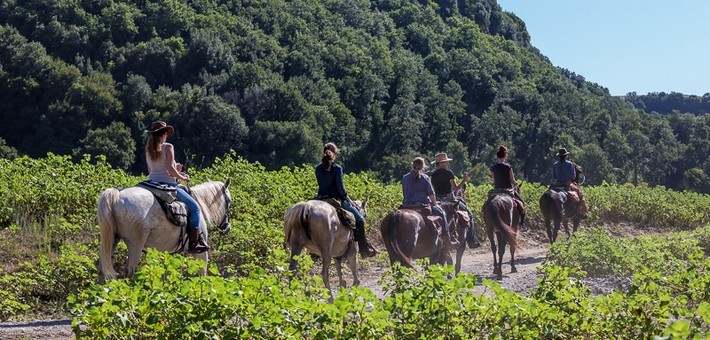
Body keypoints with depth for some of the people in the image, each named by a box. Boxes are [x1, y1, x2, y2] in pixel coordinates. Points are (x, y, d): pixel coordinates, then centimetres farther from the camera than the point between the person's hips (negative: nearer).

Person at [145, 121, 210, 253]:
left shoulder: (148, 150, 13)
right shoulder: (168, 147, -7)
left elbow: (150, 170, 15)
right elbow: (170, 168, -18)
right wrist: (181, 177, -2)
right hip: (167, 184, -7)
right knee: (194, 207, 1)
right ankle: (194, 242, -10)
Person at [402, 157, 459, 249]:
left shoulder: (405, 178, 9)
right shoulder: (424, 177, -3)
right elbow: (431, 195, -2)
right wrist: (435, 205, 12)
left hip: (407, 206, 4)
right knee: (441, 214, 11)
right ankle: (447, 241, 10)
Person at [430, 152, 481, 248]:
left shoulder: (433, 175, 7)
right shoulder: (448, 172, -10)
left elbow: (433, 190, 12)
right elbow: (456, 188, -11)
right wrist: (464, 180, -3)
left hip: (437, 200, 6)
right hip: (449, 199, -6)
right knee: (469, 214, 6)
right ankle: (473, 240, 1)